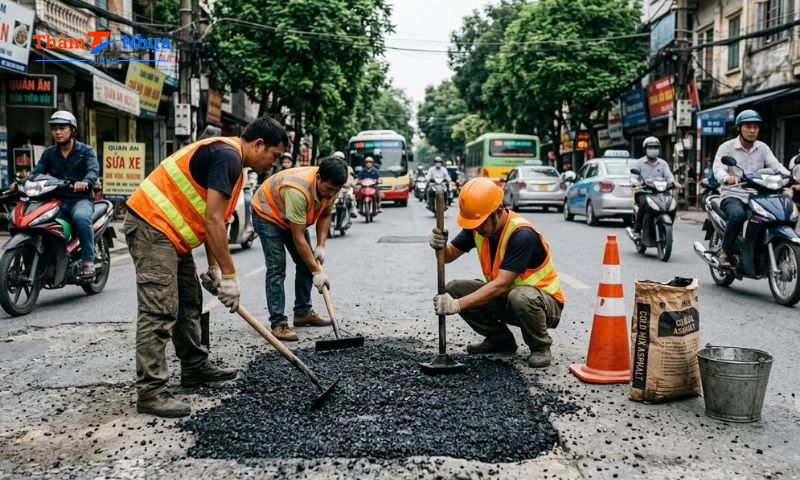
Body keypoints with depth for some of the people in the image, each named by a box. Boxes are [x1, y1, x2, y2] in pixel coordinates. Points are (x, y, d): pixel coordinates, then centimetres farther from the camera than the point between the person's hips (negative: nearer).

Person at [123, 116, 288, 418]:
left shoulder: (227, 158, 16)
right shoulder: (227, 156, -17)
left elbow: (211, 221, 20)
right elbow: (212, 221, -22)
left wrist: (214, 269, 17)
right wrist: (229, 275, -18)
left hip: (170, 233, 11)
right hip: (152, 227, -11)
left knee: (189, 303, 18)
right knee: (159, 312, -12)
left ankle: (195, 368, 30)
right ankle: (150, 393, -10)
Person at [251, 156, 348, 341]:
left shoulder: (330, 186, -20)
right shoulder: (298, 191, -42)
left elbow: (325, 215, -1)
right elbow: (298, 239, -36)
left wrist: (321, 246, -13)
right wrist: (317, 272, -32)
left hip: (294, 217, 8)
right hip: (267, 214, -8)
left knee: (307, 262, 5)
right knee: (276, 268, -16)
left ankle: (302, 313, 17)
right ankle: (278, 323, -14)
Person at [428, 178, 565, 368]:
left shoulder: (522, 234, -30)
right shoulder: (477, 226, -8)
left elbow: (501, 285, -34)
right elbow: (449, 255, -5)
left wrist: (458, 305, -40)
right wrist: (439, 245, -29)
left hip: (544, 302, -7)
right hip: (505, 299, 7)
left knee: (520, 297, -40)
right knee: (454, 289, -8)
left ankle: (540, 347, -9)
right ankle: (500, 340, 8)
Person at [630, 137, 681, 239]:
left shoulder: (663, 163, 17)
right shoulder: (639, 162, 11)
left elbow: (668, 176, 4)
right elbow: (633, 177, -1)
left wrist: (673, 182, -21)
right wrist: (635, 182, -27)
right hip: (643, 193, -3)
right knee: (644, 202, -37)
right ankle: (637, 230, -25)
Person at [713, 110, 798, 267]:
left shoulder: (763, 148, 13)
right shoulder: (726, 147, 1)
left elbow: (776, 165, -1)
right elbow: (718, 169, -14)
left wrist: (790, 177, -22)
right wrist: (727, 178, -38)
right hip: (733, 196, -4)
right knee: (738, 215, -37)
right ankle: (724, 252, -19)